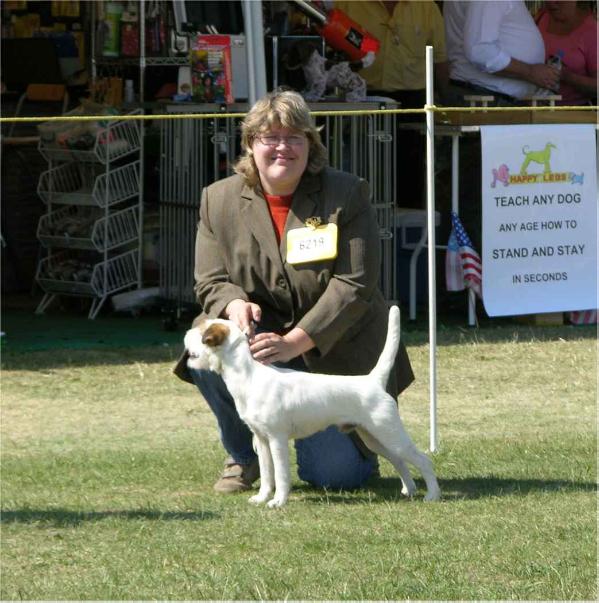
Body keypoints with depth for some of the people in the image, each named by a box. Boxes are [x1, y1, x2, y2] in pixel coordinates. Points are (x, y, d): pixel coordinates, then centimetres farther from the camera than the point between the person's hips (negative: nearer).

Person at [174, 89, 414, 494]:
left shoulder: (346, 195, -9)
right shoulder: (220, 200, 1)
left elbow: (354, 286, -16)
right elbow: (211, 281, 2)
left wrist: (294, 341, -27)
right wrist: (234, 305, -25)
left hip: (334, 352, -2)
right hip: (260, 334, 2)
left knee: (337, 474, -16)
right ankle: (243, 456, -3)